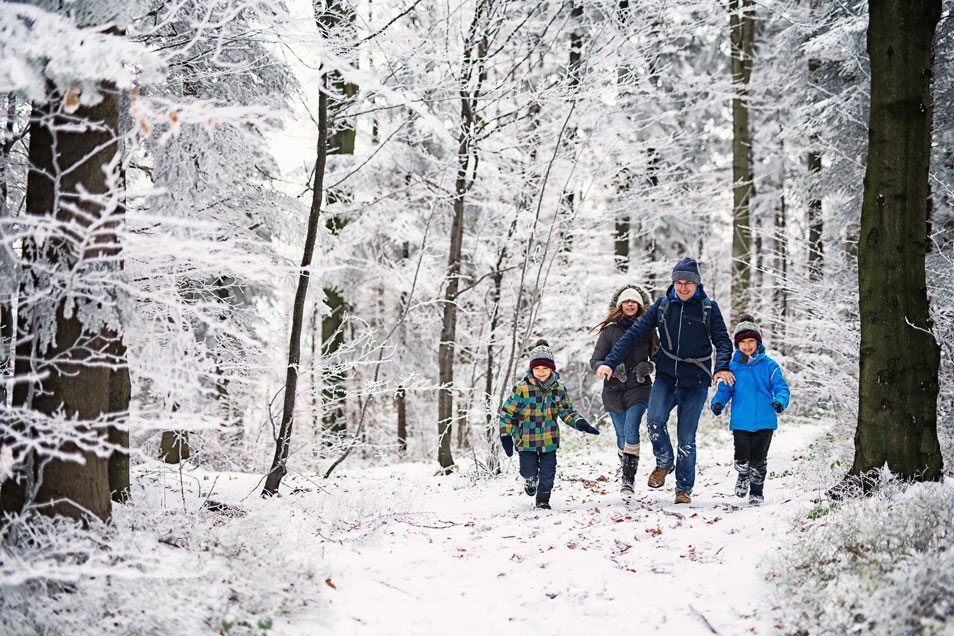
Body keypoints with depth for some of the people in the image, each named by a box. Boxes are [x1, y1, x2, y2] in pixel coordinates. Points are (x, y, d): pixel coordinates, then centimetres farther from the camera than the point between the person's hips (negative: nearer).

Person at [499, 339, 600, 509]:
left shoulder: (558, 389, -2)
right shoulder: (522, 389, -13)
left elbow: (567, 411, 6)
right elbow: (507, 412, -6)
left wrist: (580, 423, -12)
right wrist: (506, 436, -10)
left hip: (549, 439, 2)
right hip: (526, 439, -2)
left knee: (548, 473, 5)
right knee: (529, 472, 2)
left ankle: (543, 499, 28)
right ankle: (530, 481, 39)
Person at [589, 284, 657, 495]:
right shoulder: (610, 330, 2)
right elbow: (595, 360, 0)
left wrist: (648, 367, -9)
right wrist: (611, 368, -19)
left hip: (639, 388, -1)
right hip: (613, 389, 1)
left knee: (631, 431, -18)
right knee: (622, 434, 10)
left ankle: (628, 478, -18)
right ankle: (623, 461, 37)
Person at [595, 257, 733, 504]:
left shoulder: (709, 308, -1)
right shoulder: (662, 305, 3)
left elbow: (723, 341, -1)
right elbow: (635, 333, 1)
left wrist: (722, 367, -22)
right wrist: (610, 362, -8)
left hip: (695, 382, -1)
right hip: (666, 376, 1)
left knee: (686, 438, -1)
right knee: (654, 420, -22)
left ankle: (684, 489, 14)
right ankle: (664, 462, 5)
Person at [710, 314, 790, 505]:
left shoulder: (769, 365, 1)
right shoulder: (732, 367, 6)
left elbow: (781, 387, -3)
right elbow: (724, 389, 8)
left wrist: (780, 401, -24)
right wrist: (718, 402, -13)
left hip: (764, 421, -1)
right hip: (740, 422, 1)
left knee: (758, 459, 5)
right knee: (741, 457, -7)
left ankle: (757, 490, 27)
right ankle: (743, 476, 27)